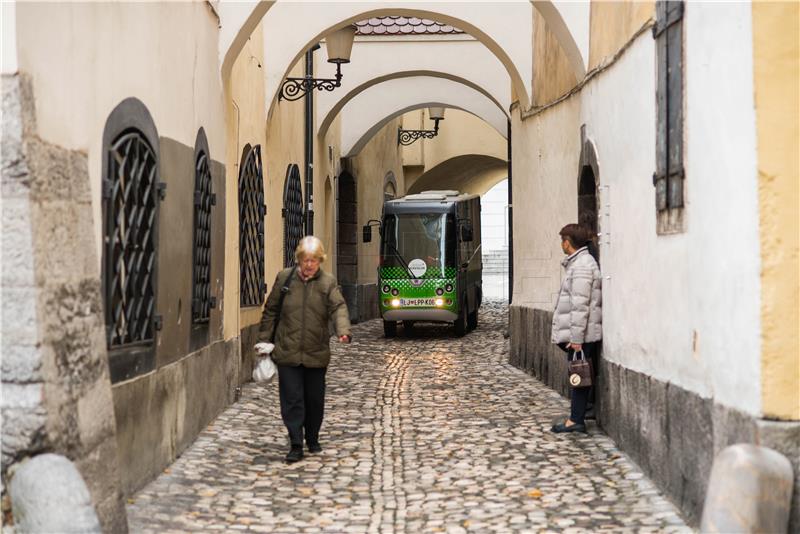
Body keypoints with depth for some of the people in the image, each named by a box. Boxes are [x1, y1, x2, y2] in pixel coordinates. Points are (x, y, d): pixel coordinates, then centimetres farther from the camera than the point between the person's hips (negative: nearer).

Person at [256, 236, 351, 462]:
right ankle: (296, 445, 1)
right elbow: (270, 310, 9)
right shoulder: (284, 278, 2)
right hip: (287, 352, -1)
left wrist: (343, 330, -32)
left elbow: (338, 308, -12)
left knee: (315, 400, 12)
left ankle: (313, 439, 31)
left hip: (316, 354, 1)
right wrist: (264, 339, 7)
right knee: (292, 400, -4)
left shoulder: (328, 282, 0)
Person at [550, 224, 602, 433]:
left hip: (582, 333, -10)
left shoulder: (581, 266, -16)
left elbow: (580, 305, -20)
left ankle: (576, 420, 0)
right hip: (582, 333, 10)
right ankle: (577, 418, 16)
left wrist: (576, 338, -21)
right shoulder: (578, 262, 16)